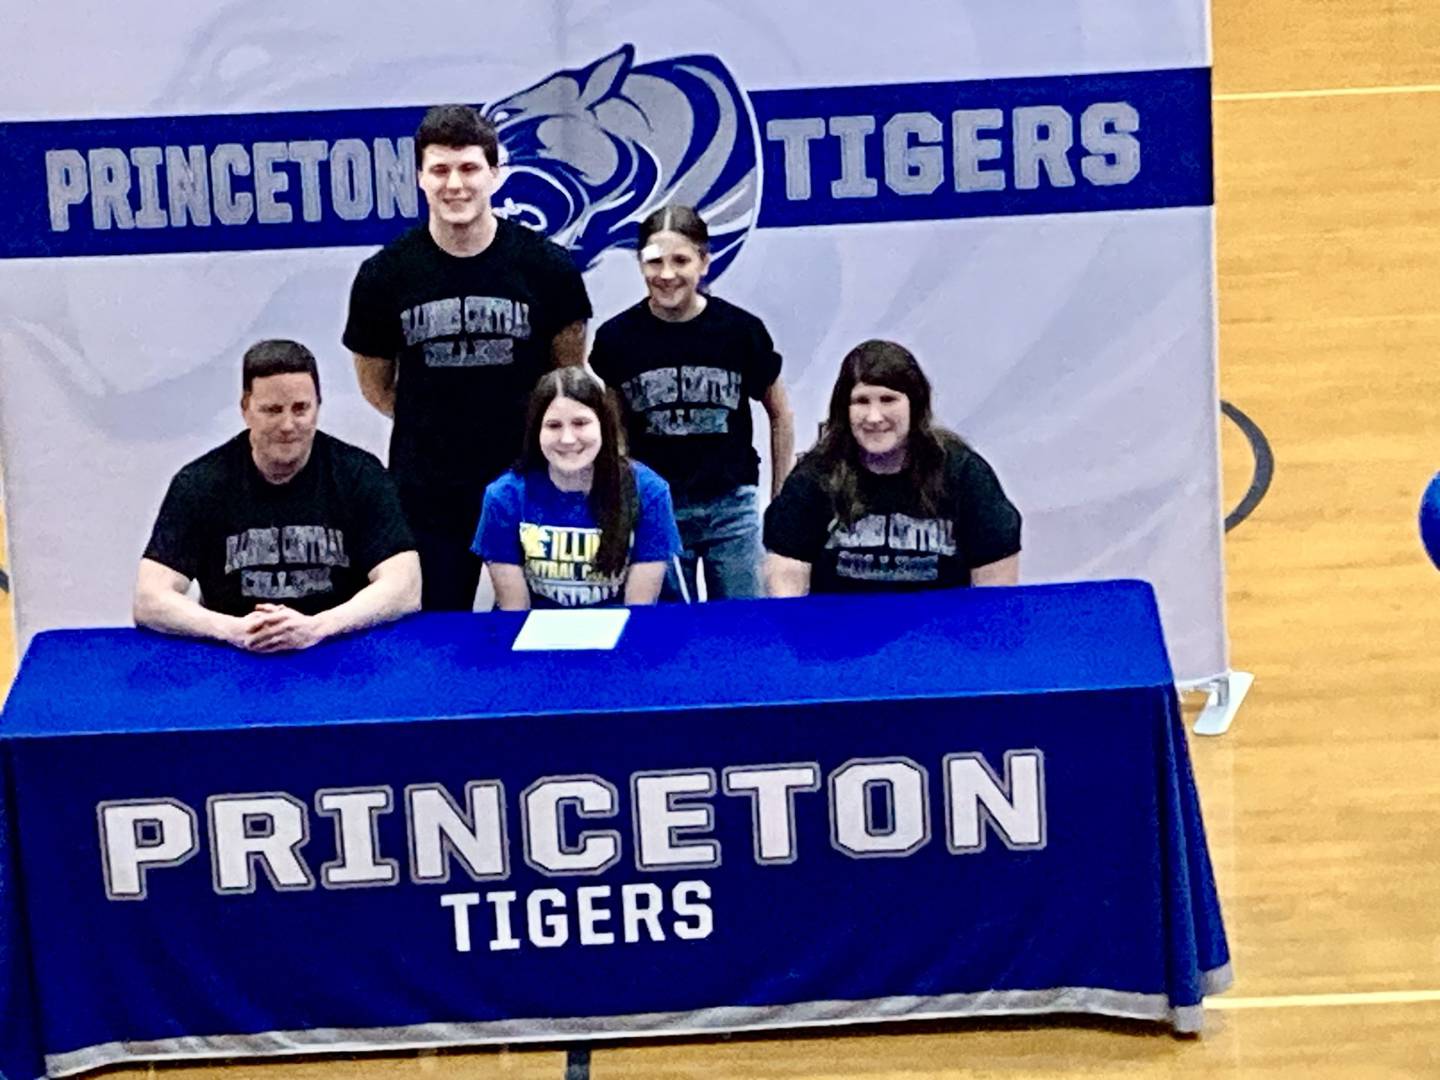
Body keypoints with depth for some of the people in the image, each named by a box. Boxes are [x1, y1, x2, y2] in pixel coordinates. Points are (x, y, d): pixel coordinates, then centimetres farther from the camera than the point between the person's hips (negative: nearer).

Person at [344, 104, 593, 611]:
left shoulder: (546, 265, -5)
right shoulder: (384, 275, -4)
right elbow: (376, 386, 10)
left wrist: (529, 428, 4)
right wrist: (435, 426, 8)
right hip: (426, 494, 1)